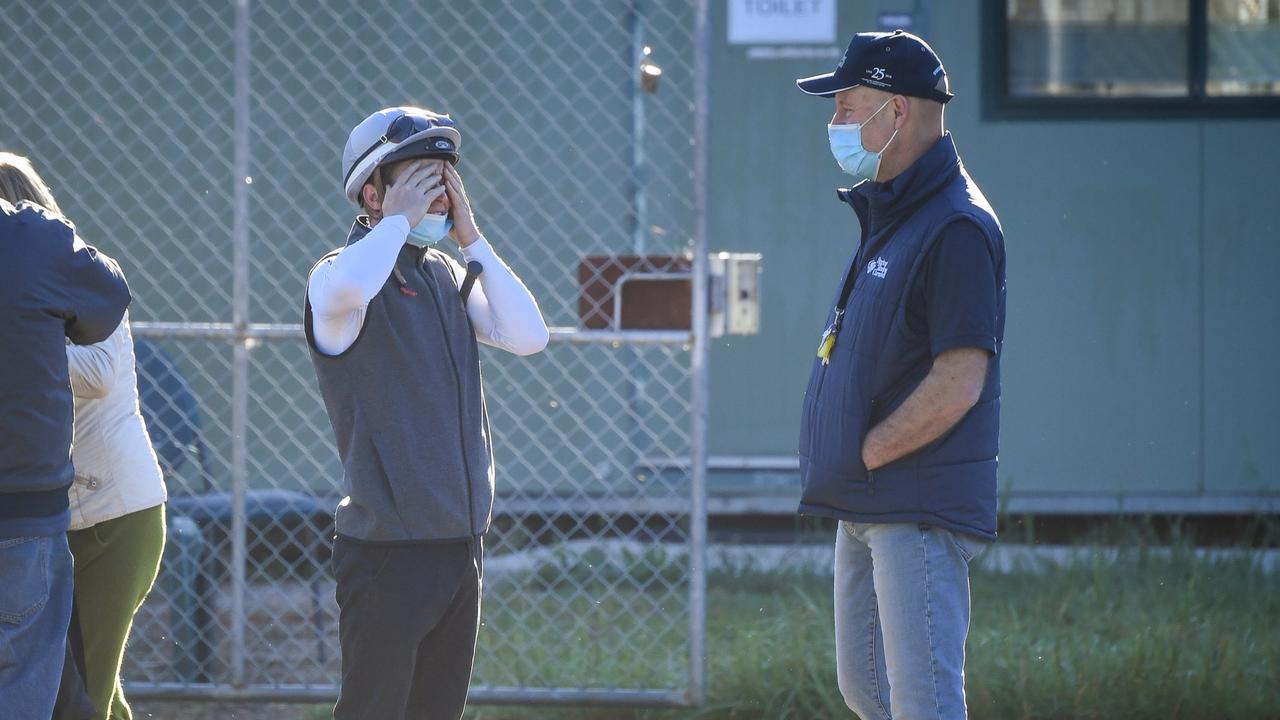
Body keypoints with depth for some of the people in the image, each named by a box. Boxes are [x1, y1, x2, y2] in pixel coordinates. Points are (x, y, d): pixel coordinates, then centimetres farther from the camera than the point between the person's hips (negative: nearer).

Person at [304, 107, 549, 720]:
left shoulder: (449, 277, 14)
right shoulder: (337, 278, -8)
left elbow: (527, 337, 2)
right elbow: (349, 285, -34)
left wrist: (470, 236, 1)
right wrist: (401, 219, -16)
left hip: (461, 545, 7)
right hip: (388, 550, -7)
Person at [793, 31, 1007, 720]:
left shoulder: (956, 228, -15)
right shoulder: (888, 216, 16)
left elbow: (958, 385, -22)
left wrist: (863, 456, -14)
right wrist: (845, 468, 9)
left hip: (921, 507, -11)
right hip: (867, 508, 11)